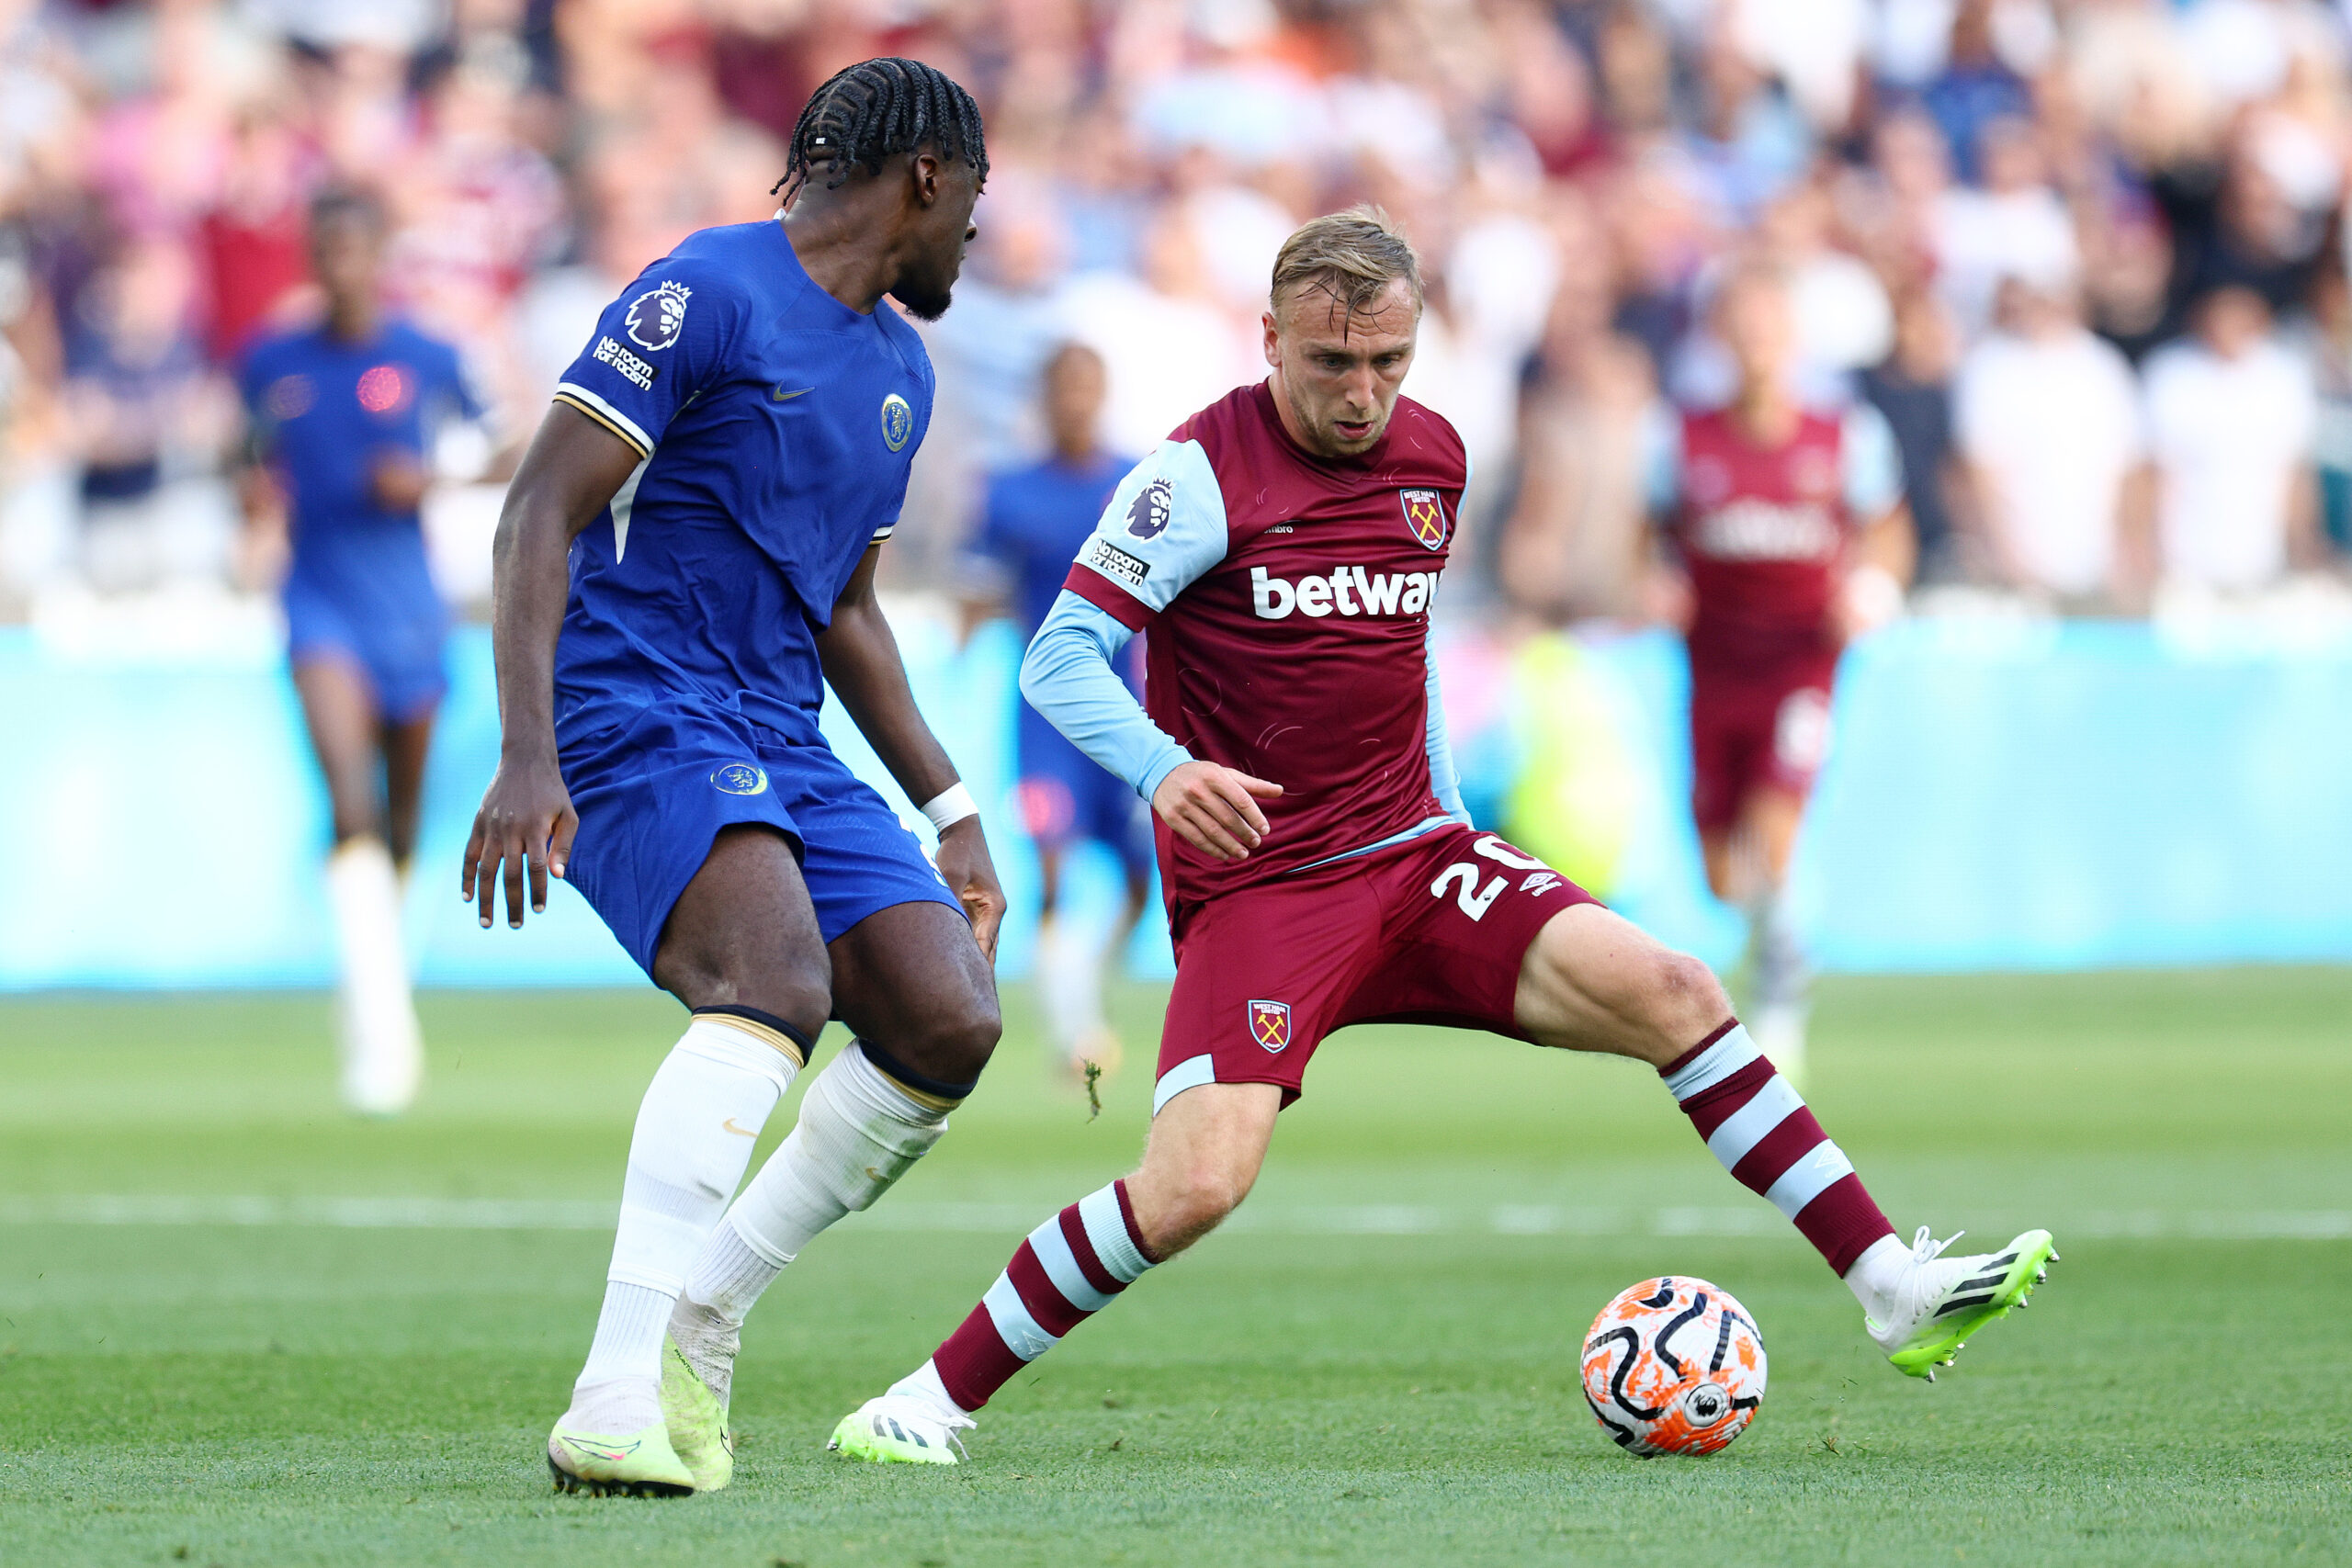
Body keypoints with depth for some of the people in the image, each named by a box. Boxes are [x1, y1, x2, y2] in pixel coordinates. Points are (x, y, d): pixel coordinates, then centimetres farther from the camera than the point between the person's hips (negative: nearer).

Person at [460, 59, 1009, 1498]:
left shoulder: (899, 369, 20)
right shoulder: (705, 297, -8)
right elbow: (541, 515, -12)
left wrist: (949, 811, 24)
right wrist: (528, 756, -23)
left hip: (784, 742, 9)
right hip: (639, 718, -9)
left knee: (950, 1023, -6)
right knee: (780, 988, -32)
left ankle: (698, 1320, 7)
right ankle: (617, 1395, -39)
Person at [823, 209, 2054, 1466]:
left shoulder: (1433, 458, 9)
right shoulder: (1202, 473, -11)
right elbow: (1058, 657, -14)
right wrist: (1164, 767, -31)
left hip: (1413, 860, 6)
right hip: (1255, 885, -5)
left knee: (1667, 993, -13)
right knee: (1194, 1187, -24)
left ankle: (1892, 1290, -8)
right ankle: (935, 1399, -6)